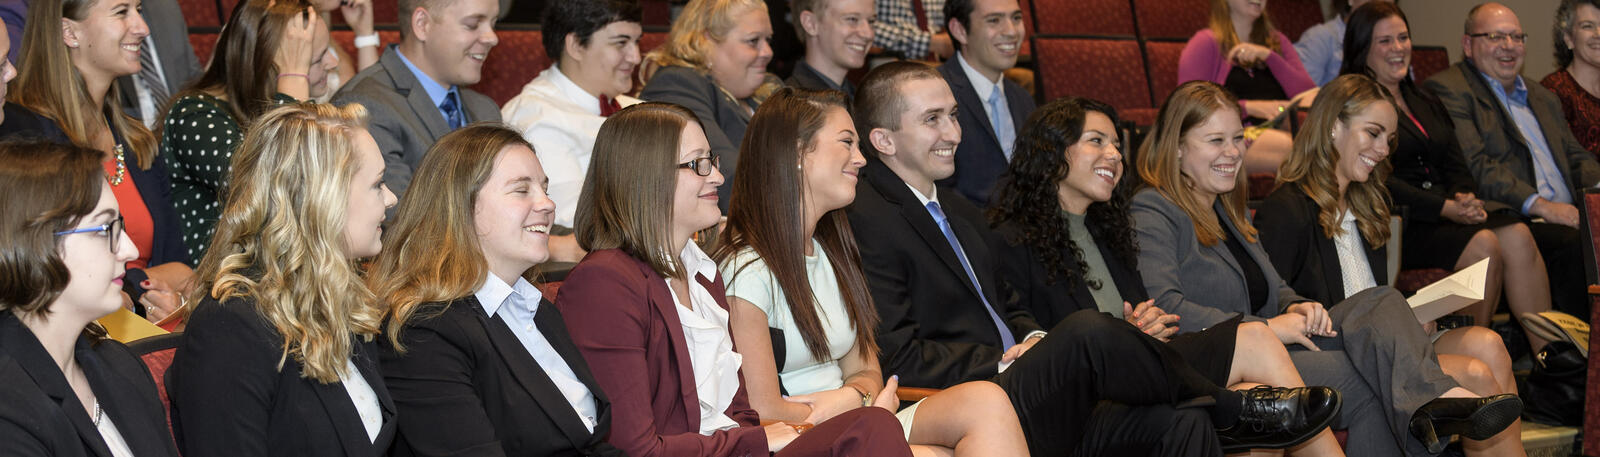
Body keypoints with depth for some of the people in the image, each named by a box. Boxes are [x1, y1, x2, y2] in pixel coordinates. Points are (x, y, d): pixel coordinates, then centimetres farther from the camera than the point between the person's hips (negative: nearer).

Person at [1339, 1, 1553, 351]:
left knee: (1517, 235, -23)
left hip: (1449, 210, 6)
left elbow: (1457, 168, 18)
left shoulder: (1426, 102, 24)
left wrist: (1464, 197, -6)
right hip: (1400, 223, -6)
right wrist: (1445, 208, -18)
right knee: (1483, 245, -30)